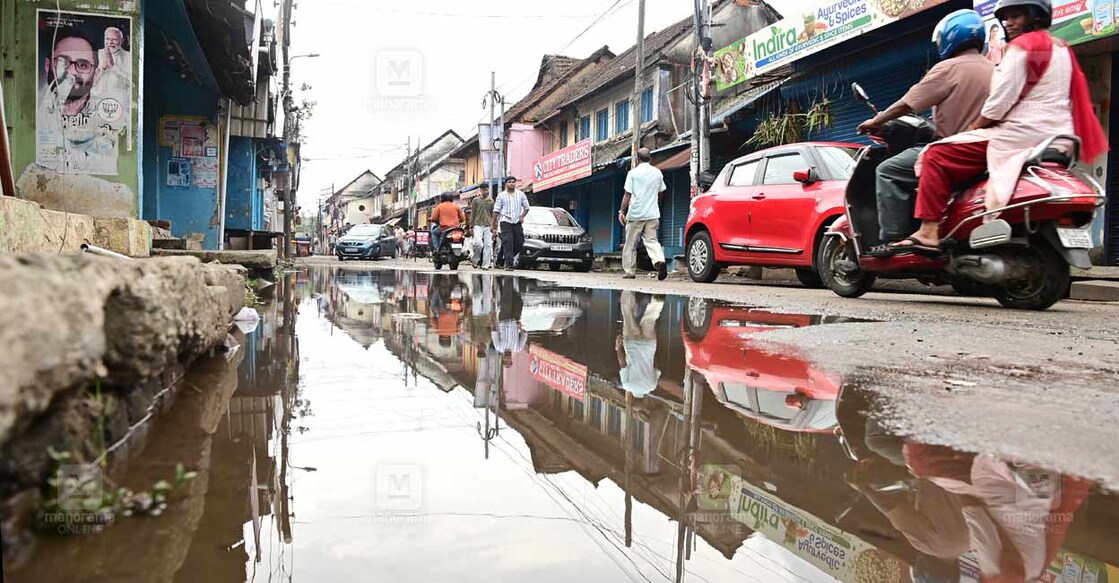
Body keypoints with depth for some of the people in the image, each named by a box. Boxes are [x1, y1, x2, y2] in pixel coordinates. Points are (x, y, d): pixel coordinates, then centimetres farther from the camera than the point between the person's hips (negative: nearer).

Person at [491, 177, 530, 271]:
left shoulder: (521, 194, 11)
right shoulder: (501, 196, 5)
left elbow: (526, 207, 17)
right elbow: (496, 210, 4)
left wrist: (522, 216, 1)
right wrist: (494, 223, 0)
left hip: (517, 222, 3)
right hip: (505, 221, -3)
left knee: (519, 242, 1)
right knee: (507, 243, -11)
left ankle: (510, 257, 28)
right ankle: (509, 264, -10)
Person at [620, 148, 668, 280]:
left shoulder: (633, 173, -3)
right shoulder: (657, 172, 9)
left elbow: (627, 195, -7)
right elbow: (661, 193, 20)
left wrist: (622, 211, -3)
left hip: (635, 214, -3)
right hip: (652, 214, 3)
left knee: (631, 243, 7)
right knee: (651, 240, 2)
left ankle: (629, 271, 10)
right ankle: (659, 261, -25)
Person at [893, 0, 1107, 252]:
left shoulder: (1023, 45, -4)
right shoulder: (1062, 48, 24)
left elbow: (1000, 101, -13)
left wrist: (972, 128, 2)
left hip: (1022, 134, -10)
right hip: (1058, 137, 10)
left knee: (937, 156, -12)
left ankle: (928, 231, -25)